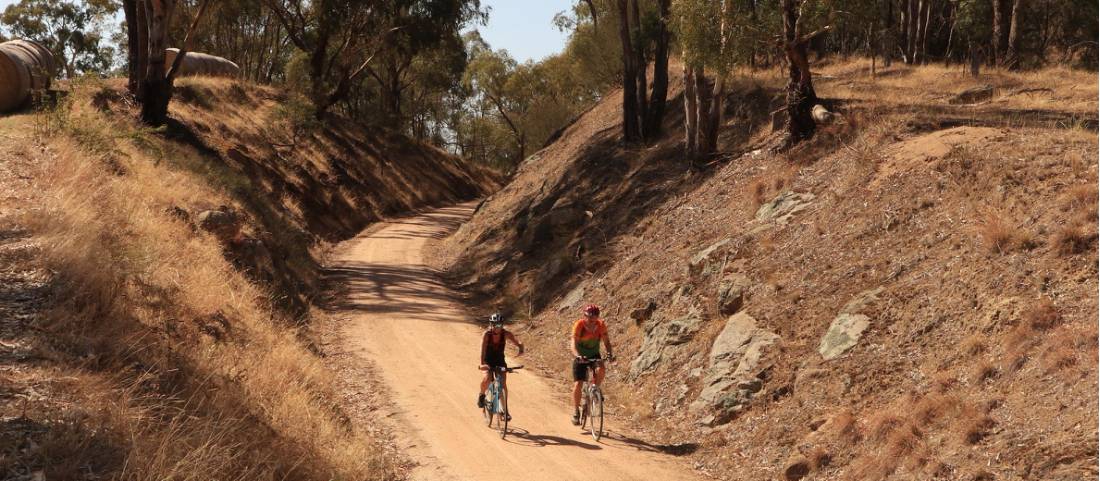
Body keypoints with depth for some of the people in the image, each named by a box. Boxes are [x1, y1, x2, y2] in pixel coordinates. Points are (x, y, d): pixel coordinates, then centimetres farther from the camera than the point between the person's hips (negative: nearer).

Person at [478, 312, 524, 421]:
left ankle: (505, 410, 2)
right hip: (488, 360, -2)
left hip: (500, 360, 2)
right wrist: (482, 364, -50)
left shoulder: (506, 334, -19)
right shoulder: (487, 334, -25)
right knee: (487, 379, -26)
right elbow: (483, 349, -36)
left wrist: (521, 349, -45)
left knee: (503, 384, -8)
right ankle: (481, 394, 5)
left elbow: (518, 342, -21)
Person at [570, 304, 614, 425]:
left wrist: (609, 353, -36)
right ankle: (576, 412, 4)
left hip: (594, 355, 2)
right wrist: (578, 356, -50)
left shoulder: (601, 325, -16)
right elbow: (574, 343, -31)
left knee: (600, 369, -30)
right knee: (578, 384, -10)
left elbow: (606, 341, -16)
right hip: (581, 356, -2)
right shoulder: (579, 325, -24)